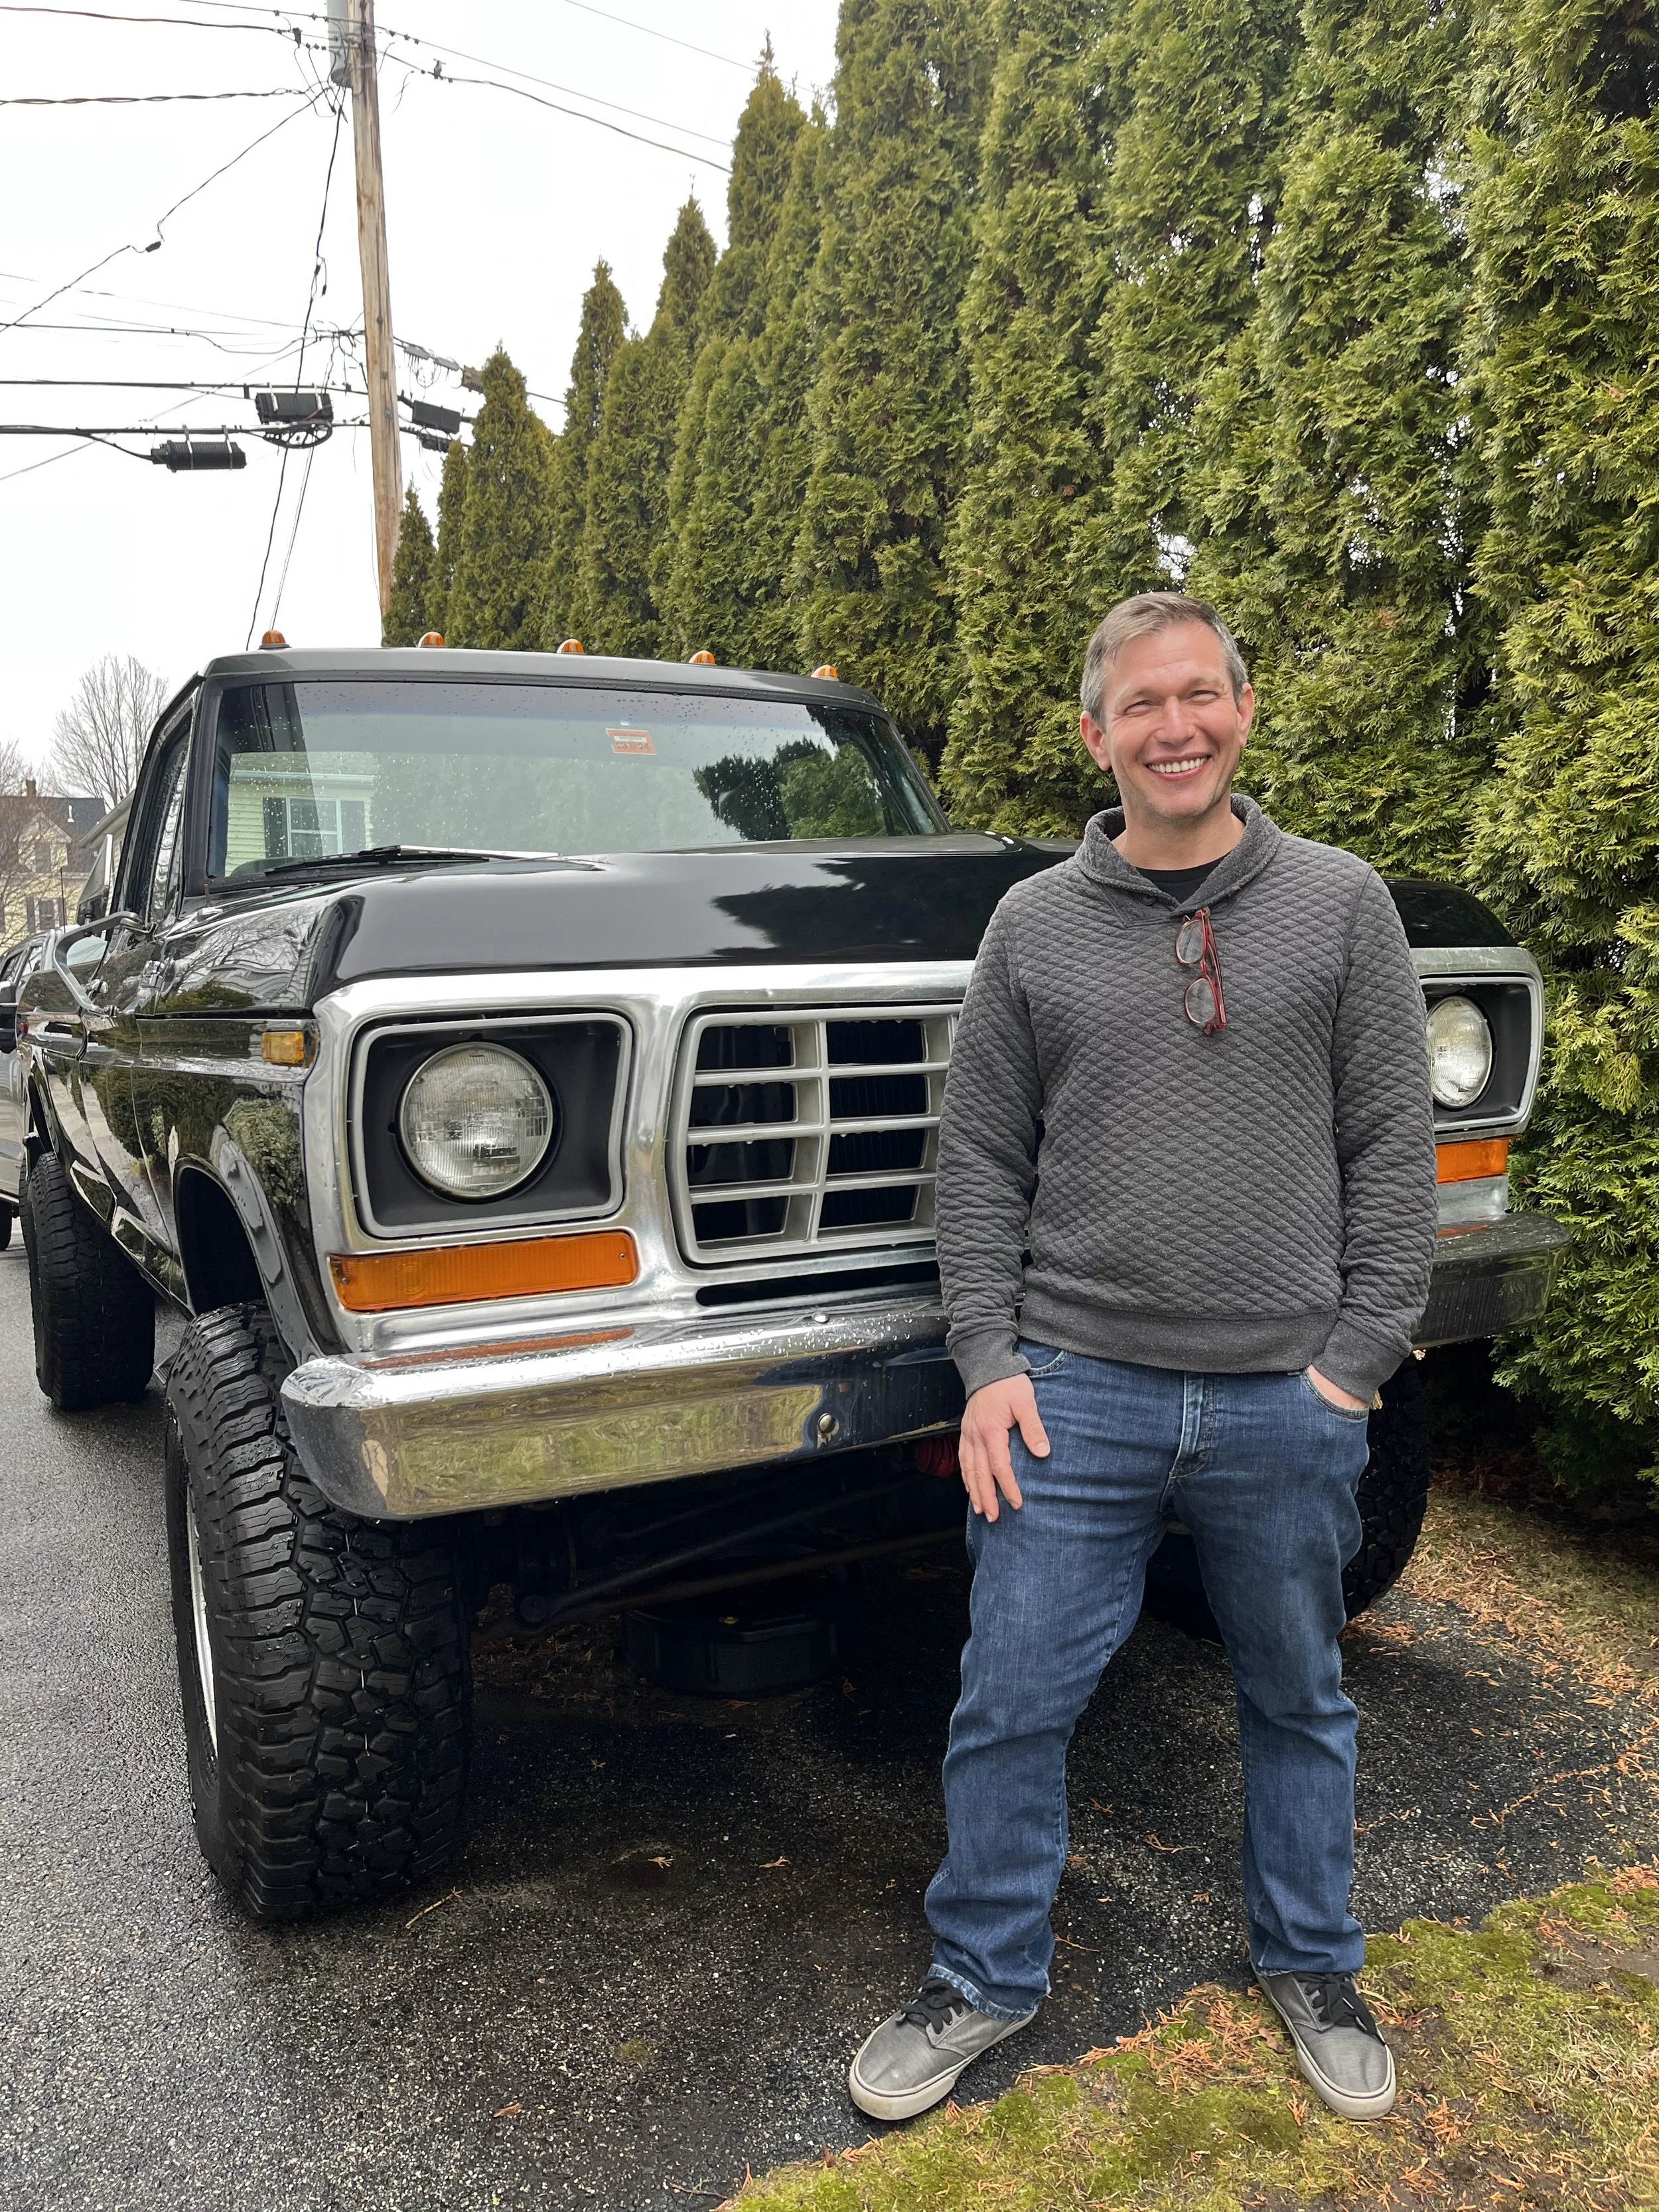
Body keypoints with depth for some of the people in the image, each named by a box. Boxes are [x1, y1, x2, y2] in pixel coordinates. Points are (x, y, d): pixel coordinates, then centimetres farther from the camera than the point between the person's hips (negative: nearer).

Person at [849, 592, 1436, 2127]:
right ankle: (986, 1980, 31)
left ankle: (1313, 1968, 43)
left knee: (1300, 1706, 18)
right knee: (1011, 1708, 7)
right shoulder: (1033, 925, 2)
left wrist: (1354, 1365, -6)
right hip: (1075, 1395, 0)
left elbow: (1394, 1153, 0)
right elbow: (981, 1163, 3)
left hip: (1290, 1404, 1)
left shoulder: (1341, 905, 1)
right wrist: (988, 1363, -5)